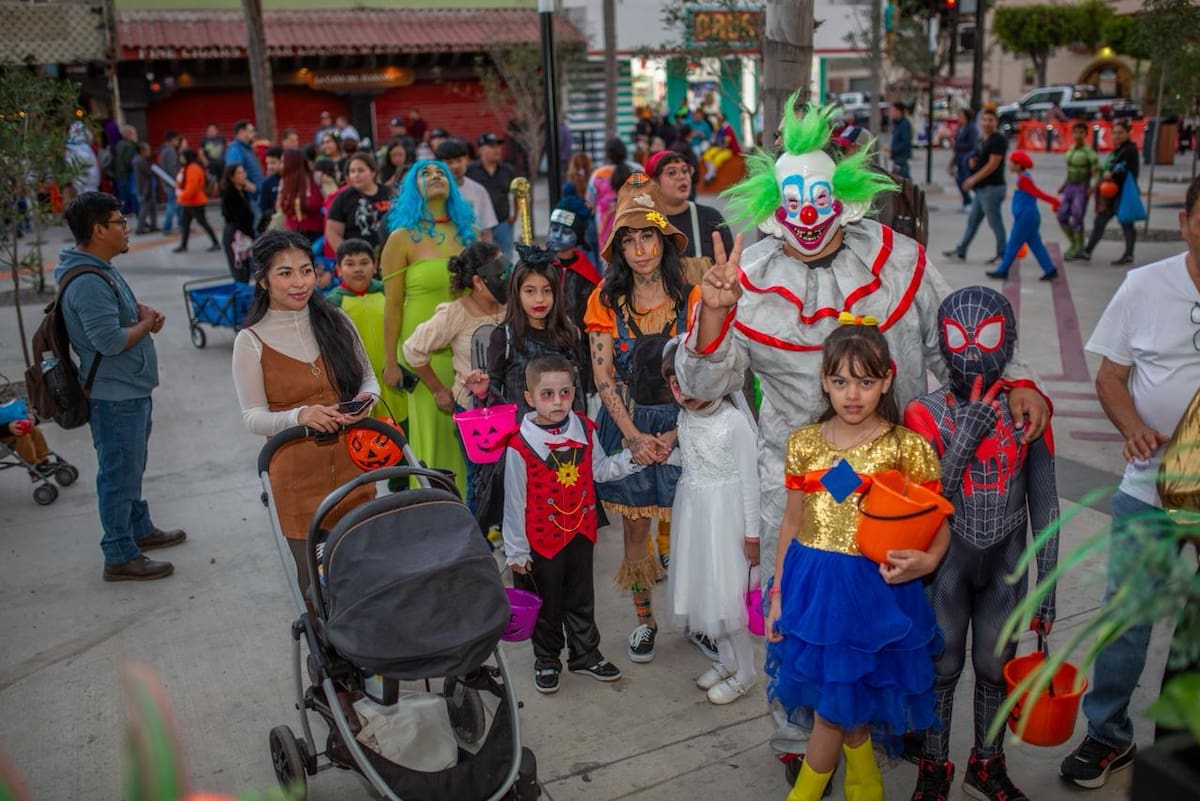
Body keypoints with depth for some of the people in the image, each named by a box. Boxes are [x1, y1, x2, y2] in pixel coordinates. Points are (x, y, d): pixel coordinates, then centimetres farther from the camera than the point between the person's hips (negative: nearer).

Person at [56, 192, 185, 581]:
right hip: (114, 395, -11)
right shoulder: (87, 283, -24)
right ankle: (120, 557, 11)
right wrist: (146, 323, -12)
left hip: (130, 389, 11)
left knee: (130, 468, 24)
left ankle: (140, 529, 40)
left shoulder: (101, 270, 9)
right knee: (119, 474, 0)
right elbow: (110, 341, -29)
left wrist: (143, 312, 2)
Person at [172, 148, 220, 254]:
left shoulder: (193, 169, -21)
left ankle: (216, 243, 8)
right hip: (187, 203, 10)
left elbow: (192, 187, -27)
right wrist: (179, 191, 5)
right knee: (184, 224, 11)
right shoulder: (185, 168, 11)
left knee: (203, 223, -1)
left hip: (195, 203, -10)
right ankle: (183, 245, 16)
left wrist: (182, 196, -17)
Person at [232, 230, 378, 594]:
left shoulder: (335, 321, 2)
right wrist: (299, 416, -25)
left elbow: (368, 379, 11)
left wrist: (365, 401, -12)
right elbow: (253, 418, -6)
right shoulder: (251, 341, -6)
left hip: (351, 465, 3)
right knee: (313, 576, 7)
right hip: (298, 475, -2)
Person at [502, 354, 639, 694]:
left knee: (581, 600, 20)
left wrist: (632, 458, -7)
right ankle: (546, 660, 35)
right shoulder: (520, 445, -20)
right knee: (547, 605, 14)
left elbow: (599, 469, 9)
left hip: (581, 532, 4)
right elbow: (514, 502, -13)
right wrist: (516, 551, -8)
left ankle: (585, 654, 40)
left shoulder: (585, 430, -6)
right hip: (542, 539, -4)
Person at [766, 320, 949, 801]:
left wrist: (927, 560, -23)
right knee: (843, 701, 13)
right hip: (810, 584, 3)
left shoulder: (908, 447, -7)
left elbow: (938, 522, -2)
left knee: (836, 701, 4)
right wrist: (778, 593, 9)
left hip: (873, 588, -3)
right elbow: (792, 521, 8)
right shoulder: (804, 443, 2)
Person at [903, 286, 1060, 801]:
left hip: (1005, 563, 2)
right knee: (940, 668, 13)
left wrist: (1047, 586, 1)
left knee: (995, 668, 16)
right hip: (947, 561, -1)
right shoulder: (925, 413, -13)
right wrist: (962, 444, -28)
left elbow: (1044, 504, -1)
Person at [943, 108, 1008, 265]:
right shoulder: (982, 140, 17)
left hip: (992, 188, -10)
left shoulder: (998, 140, -12)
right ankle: (961, 251, 21)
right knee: (972, 220, 14)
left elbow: (993, 164, -18)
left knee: (995, 222, -3)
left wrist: (973, 179, -18)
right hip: (981, 188, 10)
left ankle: (1002, 255, 5)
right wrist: (971, 161, 4)